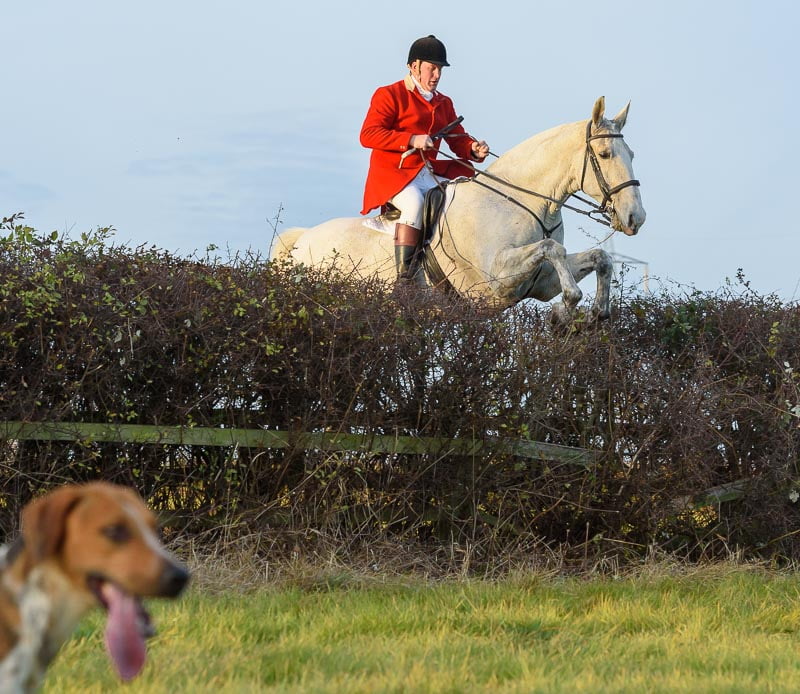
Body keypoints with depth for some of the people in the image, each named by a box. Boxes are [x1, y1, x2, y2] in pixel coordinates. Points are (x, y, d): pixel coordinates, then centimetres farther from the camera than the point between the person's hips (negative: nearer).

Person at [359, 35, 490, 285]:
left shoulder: (444, 103, 20)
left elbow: (458, 140, 15)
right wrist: (411, 140, -22)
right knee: (414, 202, -36)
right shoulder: (389, 95, -2)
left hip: (428, 174, 7)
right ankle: (403, 280, -35)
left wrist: (473, 150, -10)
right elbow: (368, 135, -14)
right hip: (392, 172, -7)